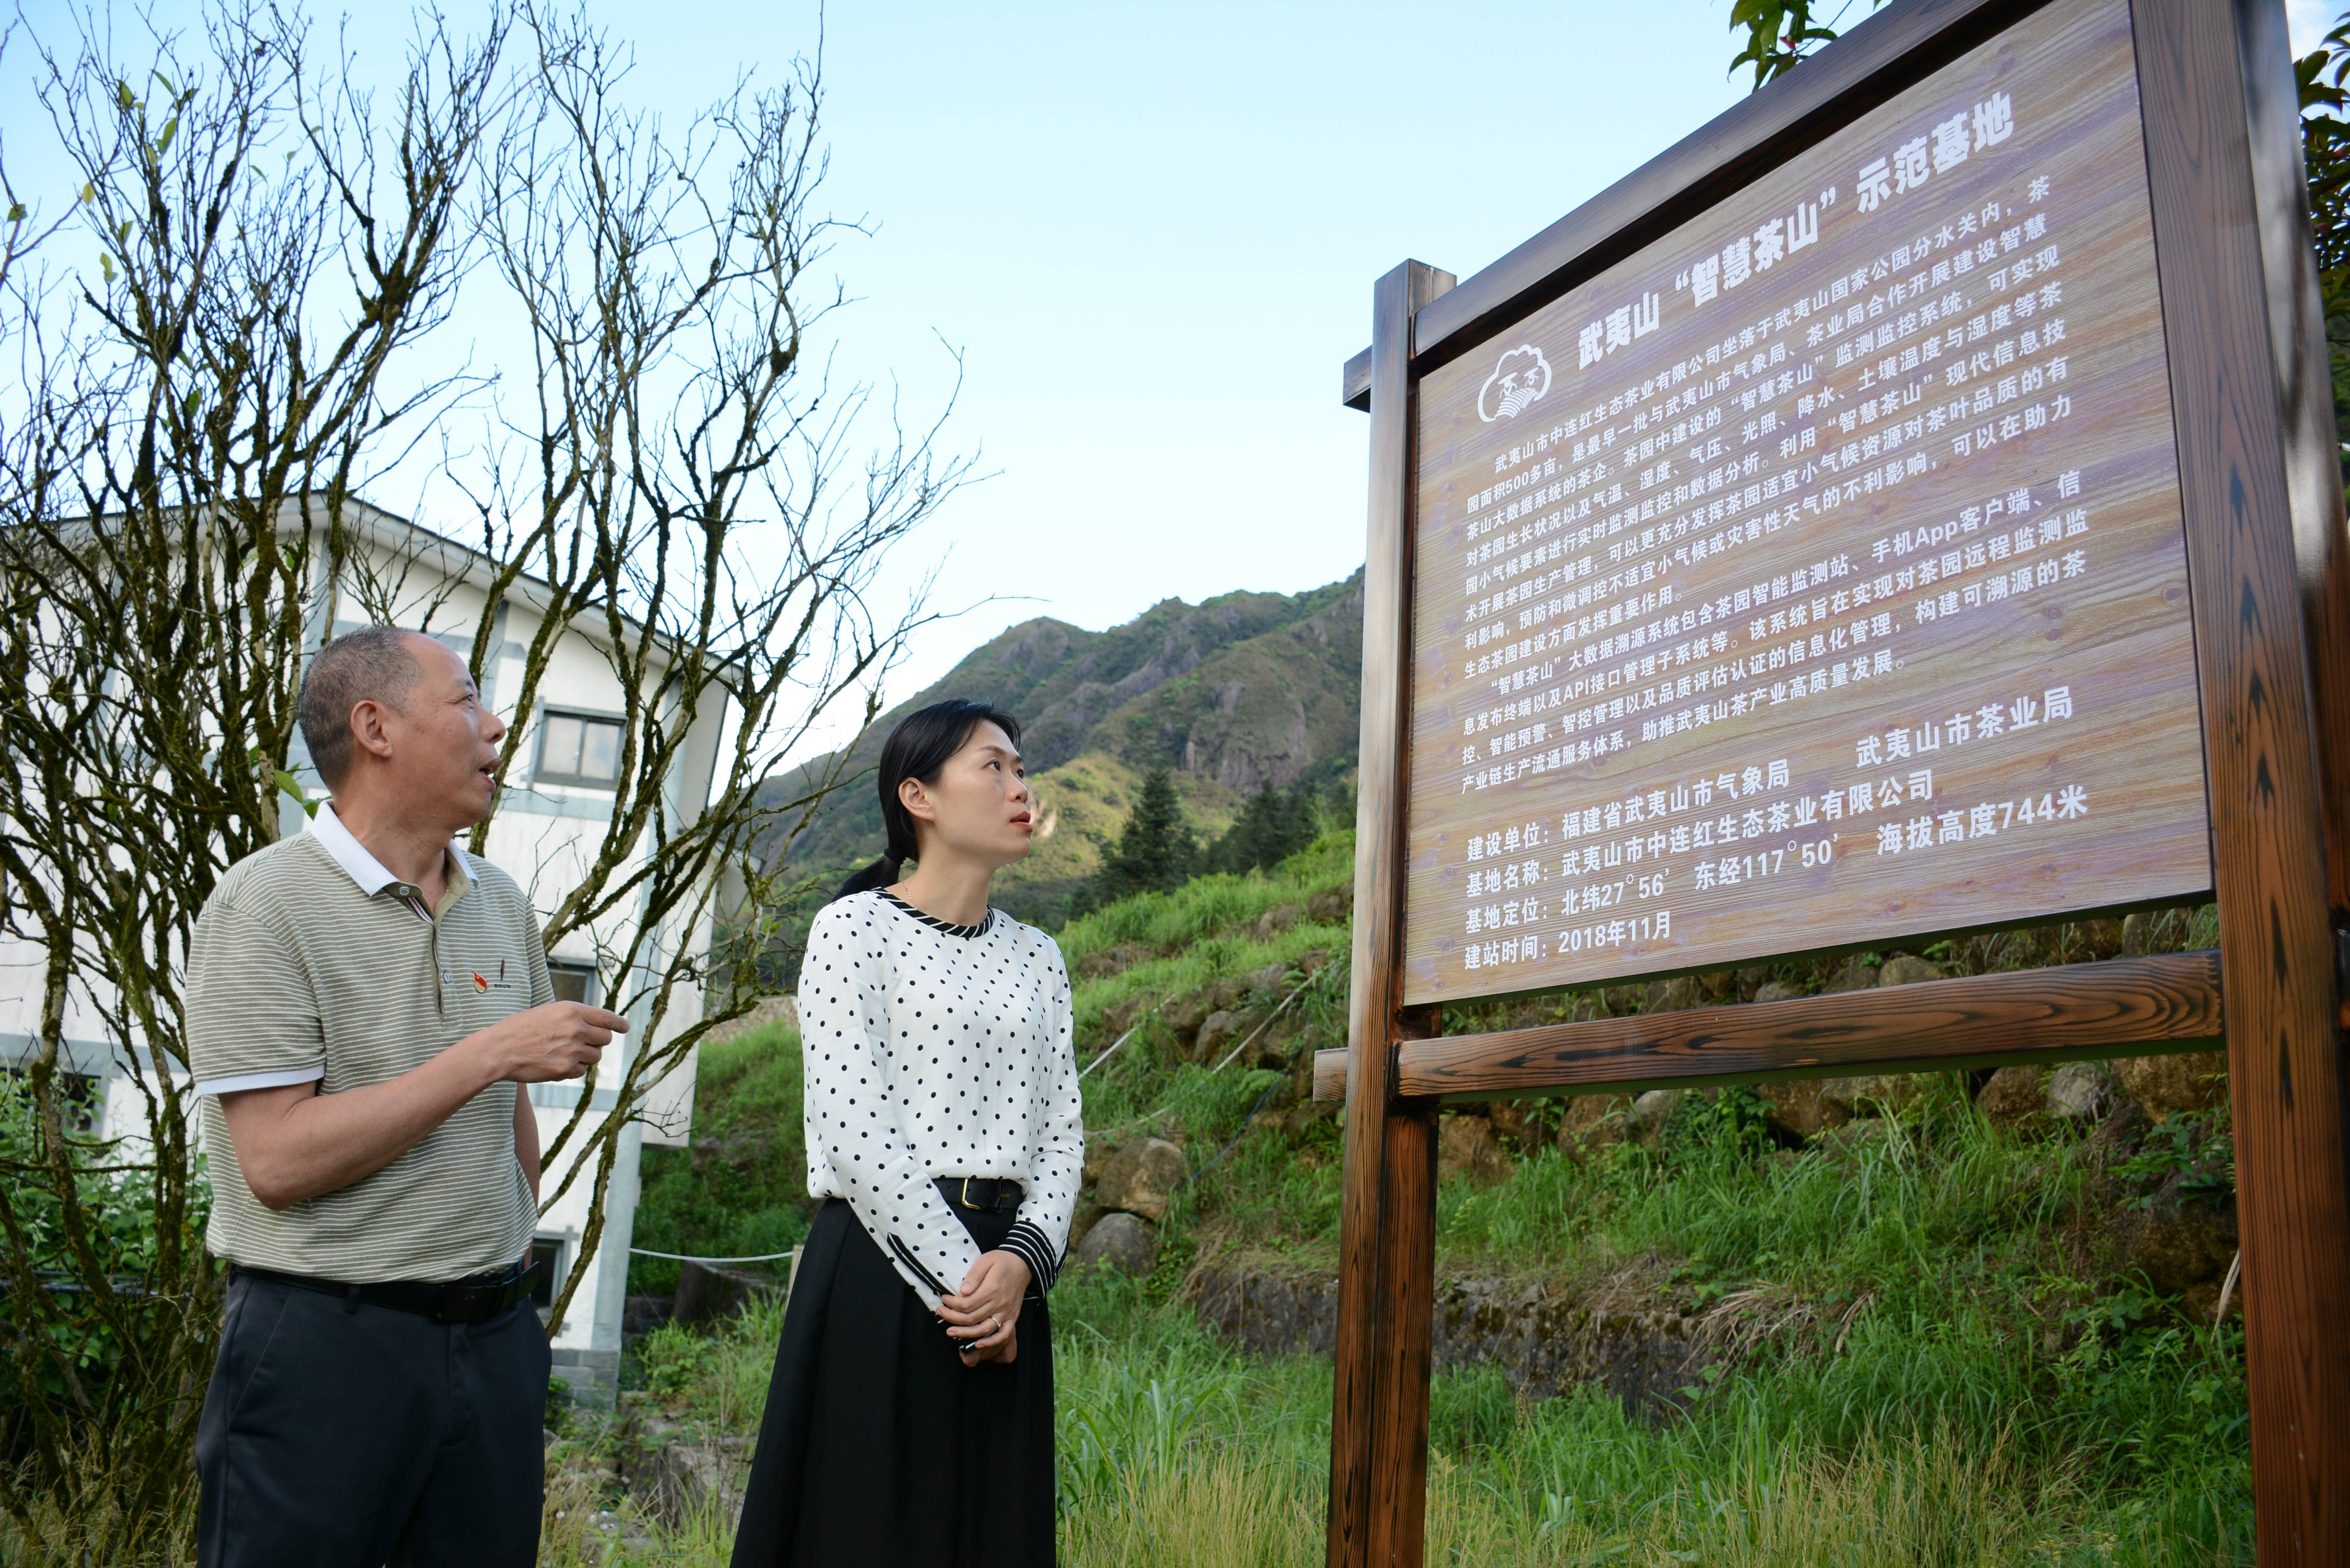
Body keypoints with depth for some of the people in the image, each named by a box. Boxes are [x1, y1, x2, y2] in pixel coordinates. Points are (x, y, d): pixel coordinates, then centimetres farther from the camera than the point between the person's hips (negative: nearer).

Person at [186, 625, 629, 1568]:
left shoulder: (502, 905, 9)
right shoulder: (266, 904, -11)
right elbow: (278, 1160, -19)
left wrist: (507, 1276, 15)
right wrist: (488, 1055, -18)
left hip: (494, 1337, 6)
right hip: (324, 1345, -6)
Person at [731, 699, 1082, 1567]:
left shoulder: (1037, 957, 12)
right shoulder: (854, 929, -4)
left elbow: (1061, 1134, 7)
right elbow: (852, 1133, -12)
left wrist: (1019, 1262, -10)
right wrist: (955, 1276, -13)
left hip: (1004, 1287, 5)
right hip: (882, 1270, -5)